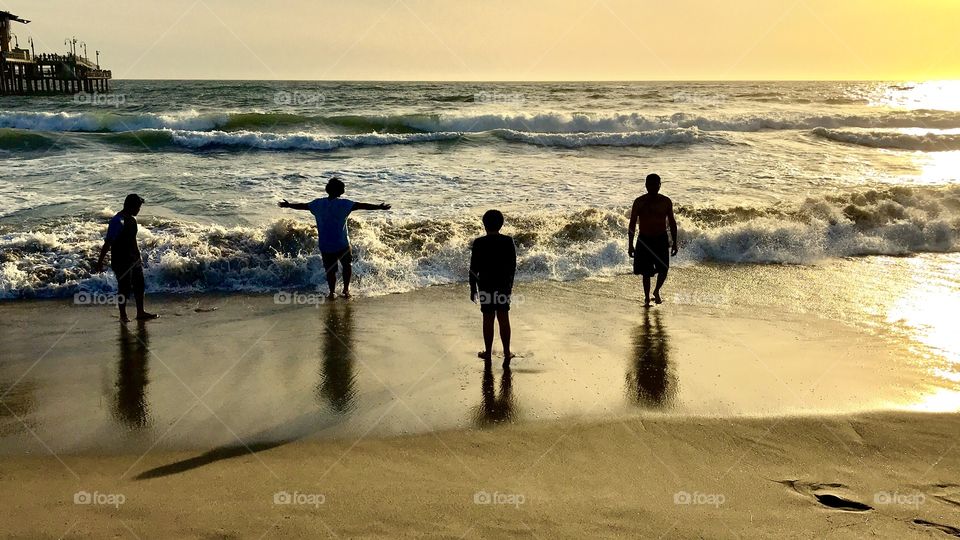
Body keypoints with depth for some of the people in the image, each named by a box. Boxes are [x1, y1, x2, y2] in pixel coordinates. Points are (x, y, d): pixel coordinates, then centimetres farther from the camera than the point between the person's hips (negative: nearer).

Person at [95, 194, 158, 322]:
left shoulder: (132, 219, 7)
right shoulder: (118, 221, -21)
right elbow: (107, 243, -21)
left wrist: (138, 256, 27)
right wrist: (100, 263, -21)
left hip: (134, 259, 9)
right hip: (121, 261, -9)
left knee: (139, 285, 13)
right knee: (124, 288, 0)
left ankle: (140, 313, 24)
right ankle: (123, 315, 14)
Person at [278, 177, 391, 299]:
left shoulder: (318, 203, 0)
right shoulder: (343, 204, -12)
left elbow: (302, 205, 13)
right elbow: (361, 205, -18)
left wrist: (288, 205, 30)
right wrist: (379, 207, -17)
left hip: (324, 244, 3)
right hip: (341, 243, -3)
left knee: (330, 269, 15)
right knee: (347, 265, 18)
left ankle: (332, 292, 15)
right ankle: (346, 289, 15)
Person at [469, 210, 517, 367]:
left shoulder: (479, 243, -12)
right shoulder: (508, 242, -5)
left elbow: (474, 269, -9)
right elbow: (513, 266, 2)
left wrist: (473, 289, 2)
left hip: (485, 286, -2)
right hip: (504, 286, 2)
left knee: (488, 320, 8)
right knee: (504, 319, 10)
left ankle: (488, 353, 19)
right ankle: (507, 353, 9)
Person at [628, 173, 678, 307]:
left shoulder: (666, 202, -1)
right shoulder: (639, 202, -5)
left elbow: (672, 222, 7)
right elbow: (632, 223, -1)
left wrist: (674, 243, 4)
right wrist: (630, 245, -4)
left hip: (661, 240, 1)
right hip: (644, 240, -1)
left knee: (663, 270, -3)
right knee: (646, 272, 1)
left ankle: (656, 291, 26)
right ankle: (647, 298, 17)